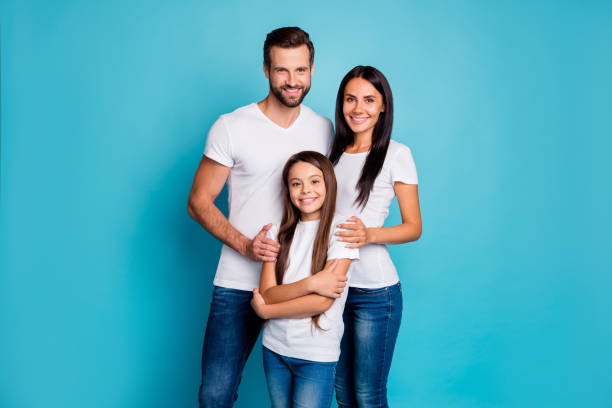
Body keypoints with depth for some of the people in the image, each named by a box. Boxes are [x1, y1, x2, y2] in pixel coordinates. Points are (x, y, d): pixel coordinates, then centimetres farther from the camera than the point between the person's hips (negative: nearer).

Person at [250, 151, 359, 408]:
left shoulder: (340, 232, -8)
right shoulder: (278, 234, 5)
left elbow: (322, 302, -15)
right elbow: (267, 294, -5)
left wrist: (265, 310, -8)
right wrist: (311, 283, -21)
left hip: (317, 355, -4)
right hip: (275, 348, 4)